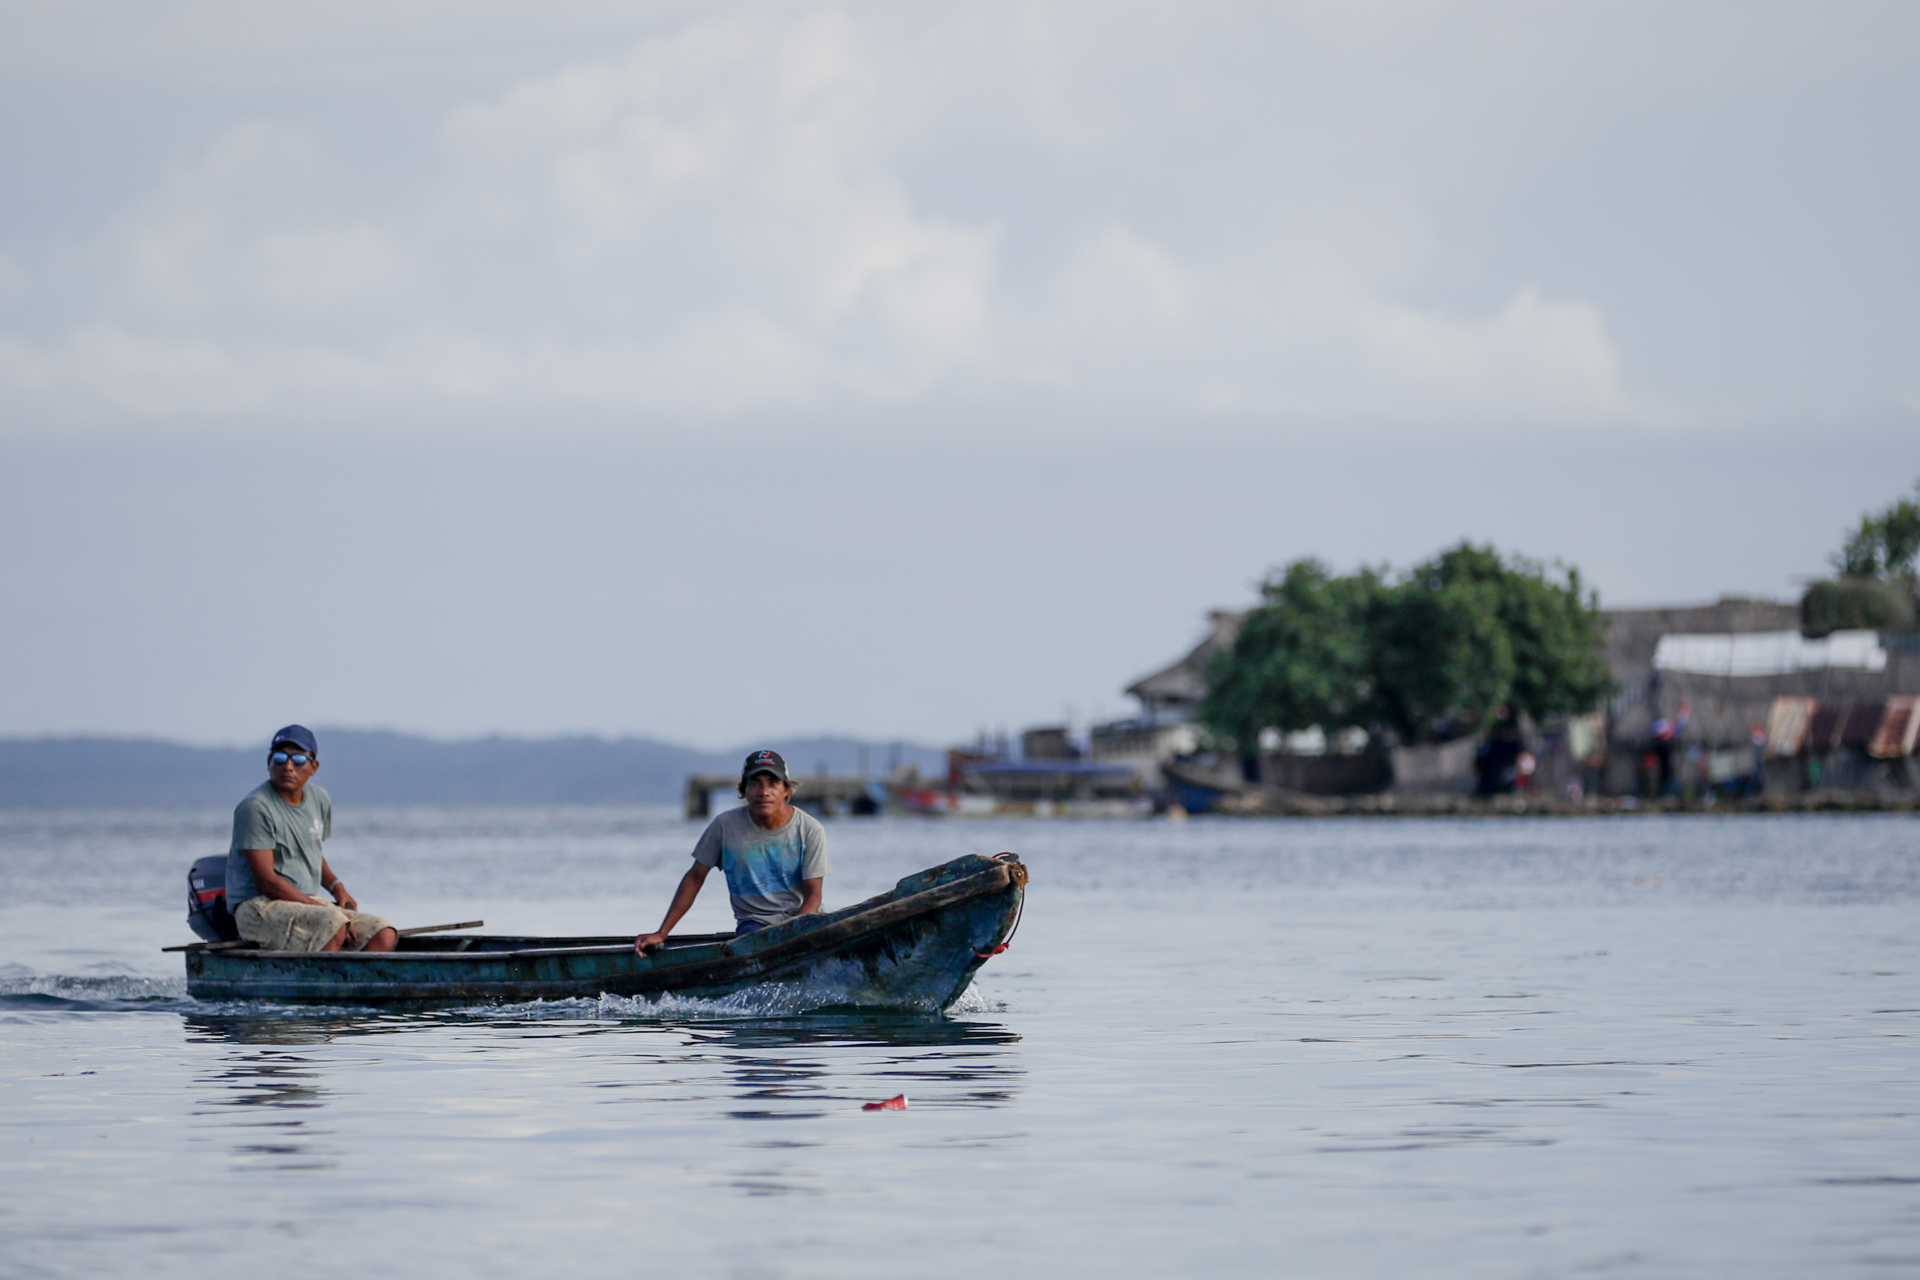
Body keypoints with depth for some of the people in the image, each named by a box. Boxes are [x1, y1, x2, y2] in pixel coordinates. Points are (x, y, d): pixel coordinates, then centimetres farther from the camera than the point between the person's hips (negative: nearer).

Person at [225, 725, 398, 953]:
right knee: (334, 925, -34)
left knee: (384, 934, -11)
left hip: (308, 902, 8)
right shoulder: (255, 808, -14)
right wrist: (324, 910, -19)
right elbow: (265, 881, -18)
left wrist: (336, 887, 6)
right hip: (257, 908, -8)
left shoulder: (320, 800, 10)